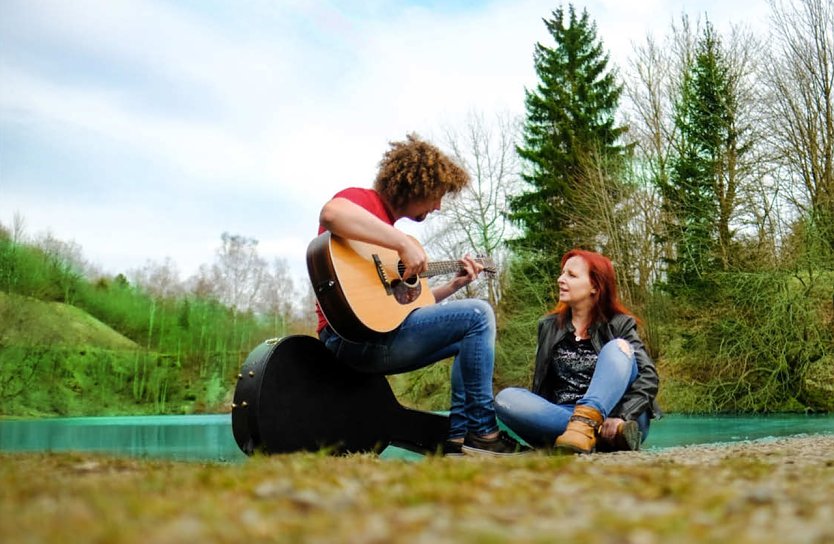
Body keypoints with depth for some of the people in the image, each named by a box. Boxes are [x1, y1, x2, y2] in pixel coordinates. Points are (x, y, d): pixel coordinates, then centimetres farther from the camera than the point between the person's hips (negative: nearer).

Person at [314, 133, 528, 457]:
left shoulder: (387, 223, 23)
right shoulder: (362, 200, -4)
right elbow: (331, 213, -33)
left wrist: (453, 285, 18)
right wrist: (404, 242, -31)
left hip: (377, 335, 10)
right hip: (354, 334, -10)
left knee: (470, 340, 20)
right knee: (477, 315, -12)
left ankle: (459, 436, 10)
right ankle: (483, 431, -5)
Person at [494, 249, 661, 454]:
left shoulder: (620, 325, 6)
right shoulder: (549, 326, 14)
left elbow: (649, 377, -6)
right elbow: (541, 385, 14)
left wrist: (621, 416, -23)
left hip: (615, 419, -2)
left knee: (618, 348, -21)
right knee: (505, 398, -22)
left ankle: (585, 425, -44)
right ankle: (597, 432, -33)